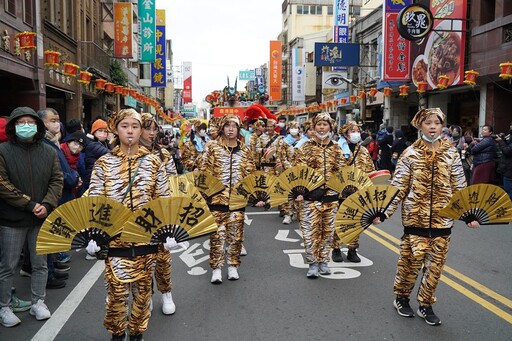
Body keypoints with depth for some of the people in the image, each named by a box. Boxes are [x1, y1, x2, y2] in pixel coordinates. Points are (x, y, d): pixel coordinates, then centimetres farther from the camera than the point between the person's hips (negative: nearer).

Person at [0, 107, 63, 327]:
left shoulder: (49, 152, 5)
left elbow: (57, 180, 3)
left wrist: (46, 205, -11)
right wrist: (30, 205, -16)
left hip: (42, 218, 3)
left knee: (40, 263, 13)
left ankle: (38, 302, 27)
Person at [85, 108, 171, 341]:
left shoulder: (154, 162, 1)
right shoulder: (104, 163, -1)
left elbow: (164, 200, 3)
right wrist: (93, 236, -8)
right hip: (115, 238, -1)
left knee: (143, 289, 12)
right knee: (116, 289, 6)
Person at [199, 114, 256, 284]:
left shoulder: (245, 150, 8)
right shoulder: (213, 147, 0)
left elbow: (251, 174, 10)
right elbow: (205, 170, -1)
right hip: (217, 197, -2)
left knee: (236, 234, 8)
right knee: (217, 233, 0)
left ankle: (233, 266, 22)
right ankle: (216, 268, 11)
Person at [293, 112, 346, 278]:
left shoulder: (336, 148, 9)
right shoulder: (306, 147, -1)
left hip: (331, 196, 4)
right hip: (310, 196, -3)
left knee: (328, 230, 11)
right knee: (311, 230, -2)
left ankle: (323, 261, 25)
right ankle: (312, 263, 11)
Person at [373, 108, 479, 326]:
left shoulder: (451, 154, 3)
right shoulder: (410, 154, -3)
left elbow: (460, 188, 8)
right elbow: (398, 188, -5)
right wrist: (384, 212, -12)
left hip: (442, 219, 2)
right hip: (415, 218, -2)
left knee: (435, 264, 7)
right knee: (411, 260, 4)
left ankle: (426, 304, 25)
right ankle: (401, 298, 28)